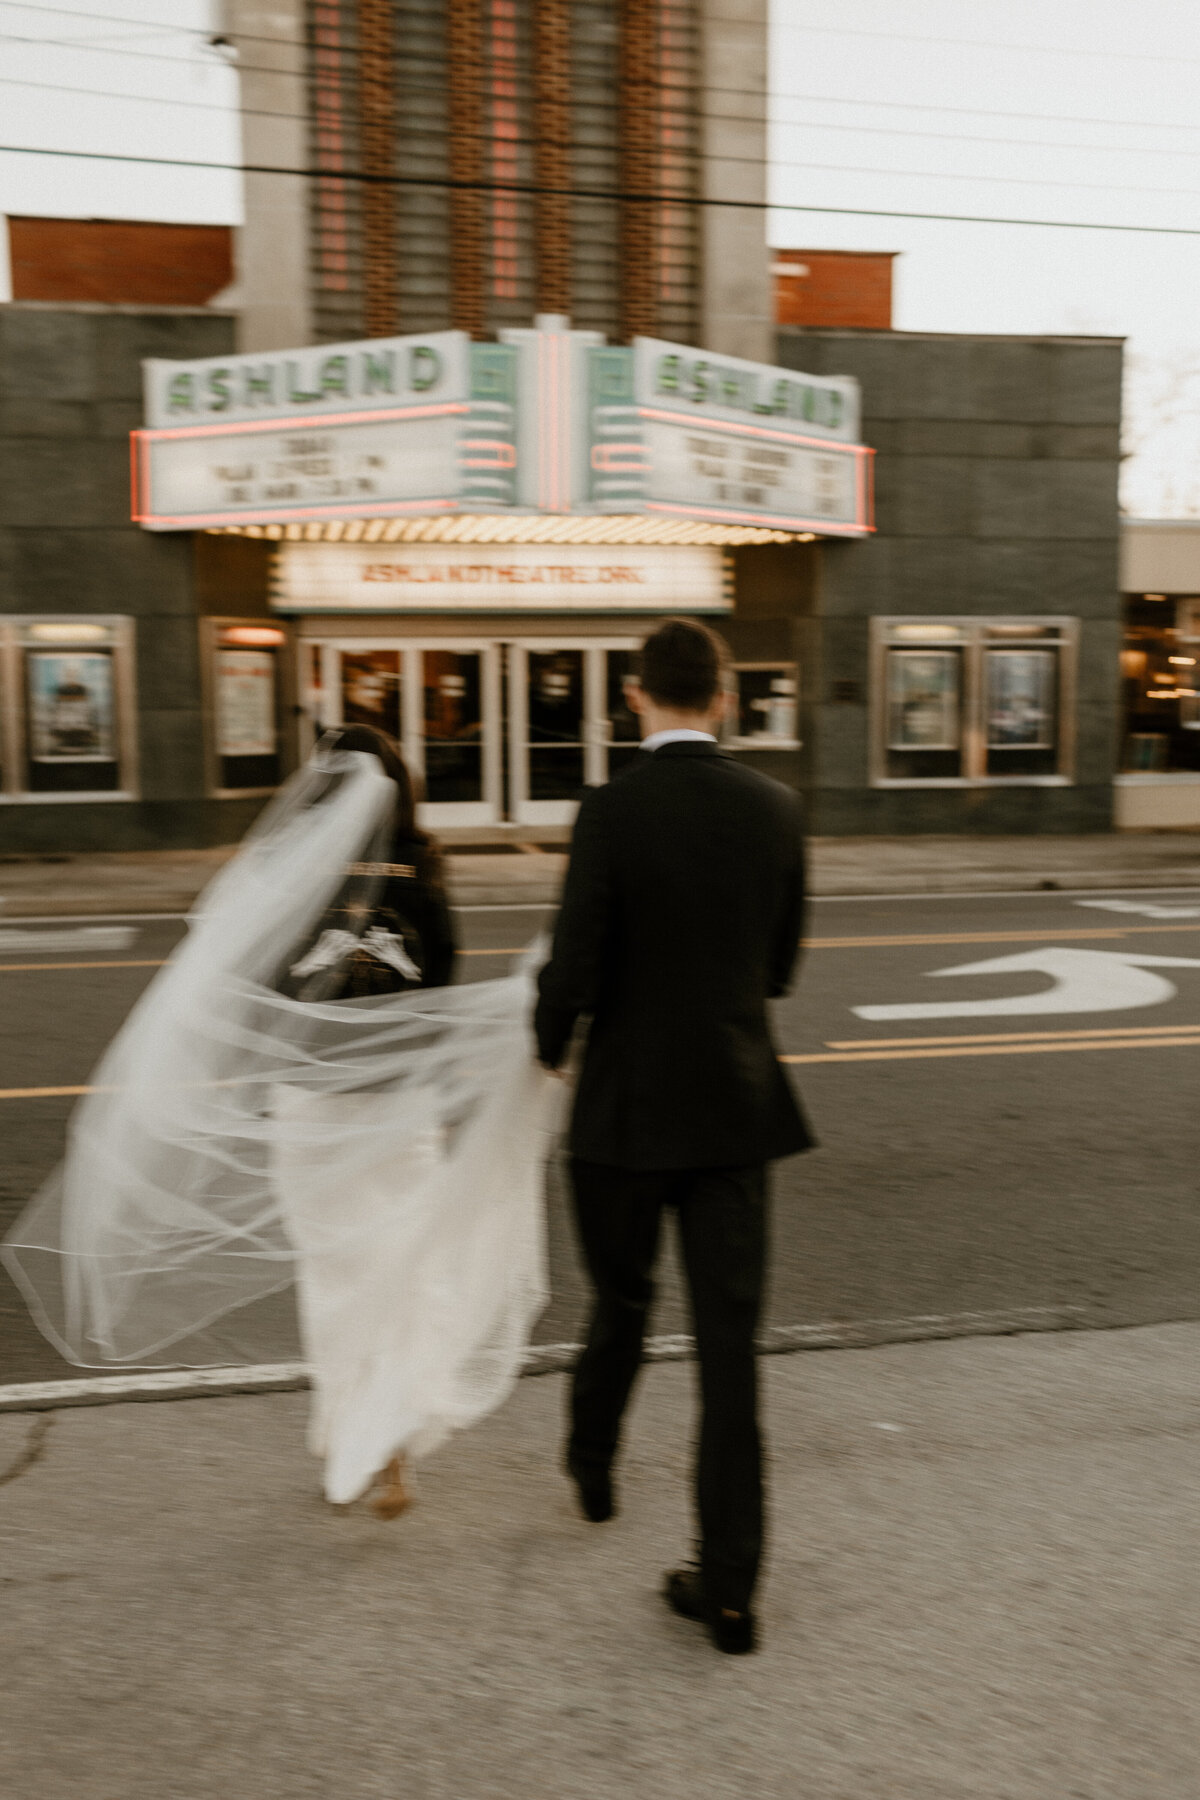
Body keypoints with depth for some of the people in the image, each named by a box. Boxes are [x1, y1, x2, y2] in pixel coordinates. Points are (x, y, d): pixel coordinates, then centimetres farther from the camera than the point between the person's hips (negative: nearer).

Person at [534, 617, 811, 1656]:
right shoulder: (776, 809, -1)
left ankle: (592, 1469, 47)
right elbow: (780, 965, 8)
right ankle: (728, 1588, 13)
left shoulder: (612, 812, -14)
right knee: (729, 1339, 6)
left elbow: (573, 970, -14)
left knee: (622, 1305, 21)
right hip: (738, 1104, 2)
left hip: (628, 1105, -2)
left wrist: (550, 1045, 7)